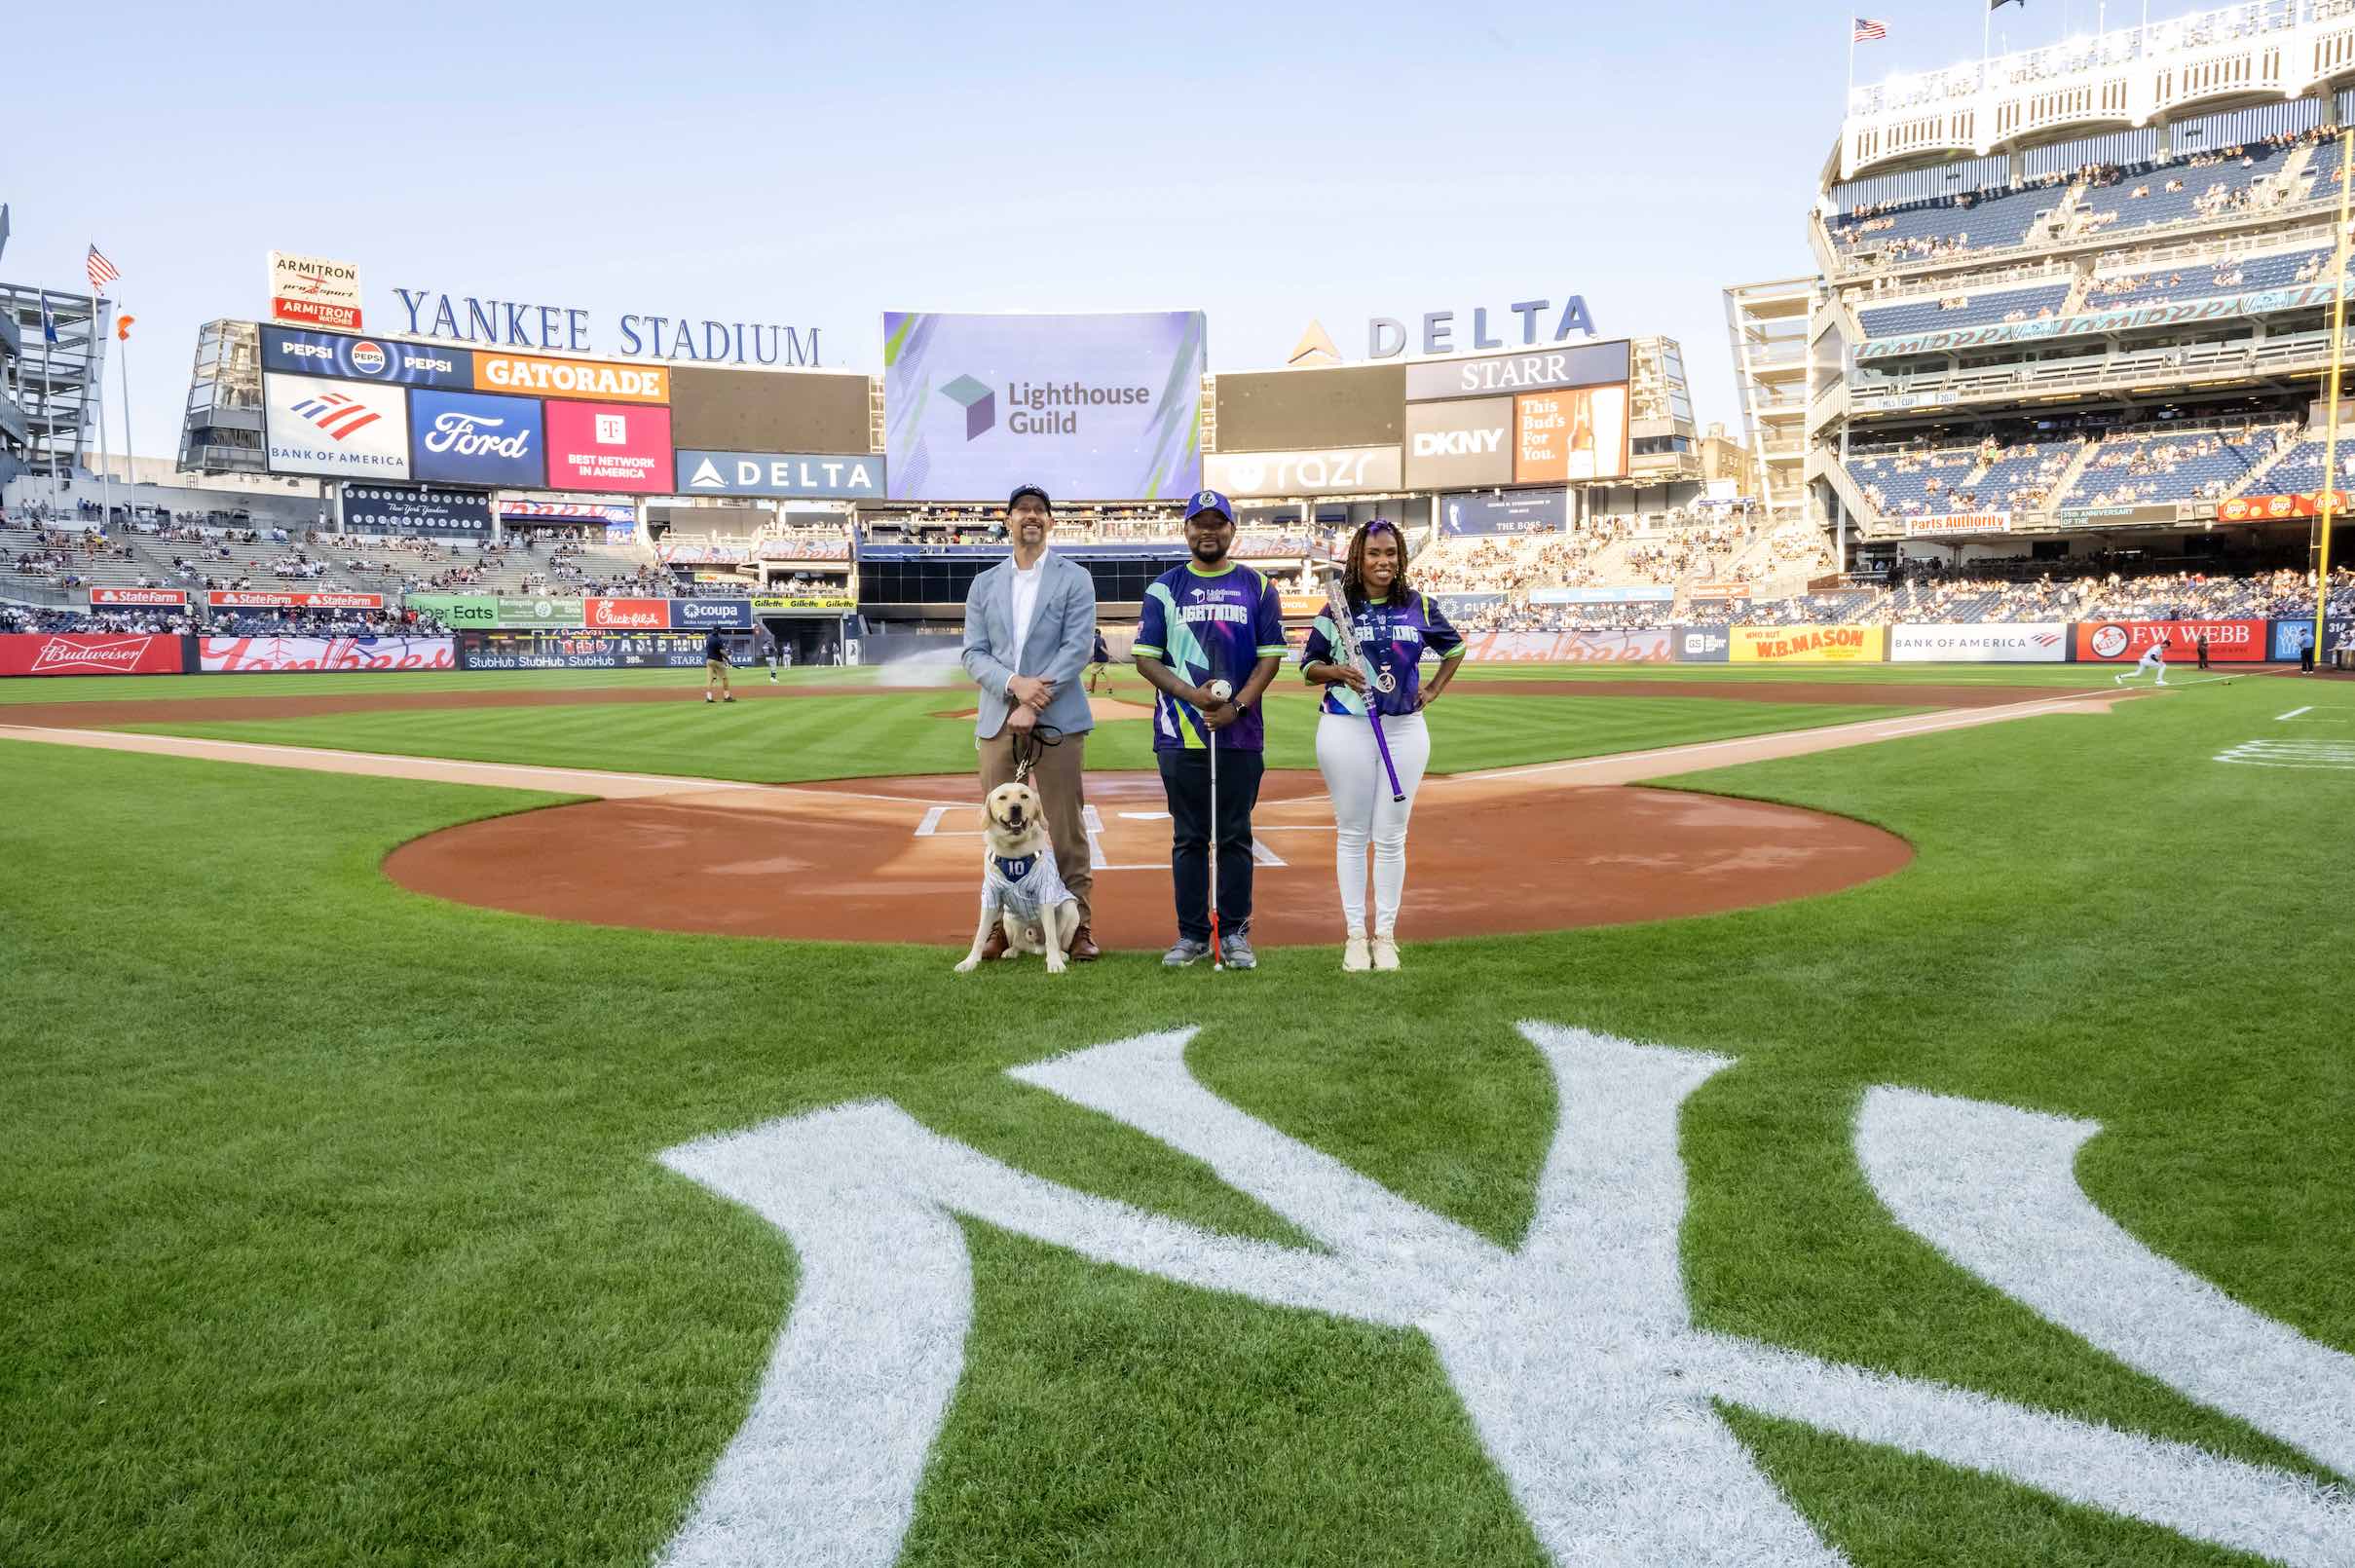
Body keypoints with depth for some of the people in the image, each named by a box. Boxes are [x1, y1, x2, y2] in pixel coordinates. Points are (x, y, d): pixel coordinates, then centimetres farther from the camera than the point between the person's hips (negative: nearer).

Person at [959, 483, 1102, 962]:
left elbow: (1076, 648, -6)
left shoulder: (1075, 579, 5)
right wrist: (1015, 684, -13)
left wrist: (1034, 702, -15)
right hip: (997, 720, 3)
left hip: (1058, 720, -3)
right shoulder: (984, 584, 14)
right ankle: (1002, 925, 13)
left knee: (1068, 829, -2)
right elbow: (973, 654, 6)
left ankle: (1079, 927, 4)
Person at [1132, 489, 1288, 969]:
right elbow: (1145, 658, 4)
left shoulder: (1257, 587, 9)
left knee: (1235, 836, 4)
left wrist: (1236, 704, -11)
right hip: (1180, 733, 0)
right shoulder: (1164, 588, 8)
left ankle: (1234, 934, 12)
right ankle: (1191, 934, 12)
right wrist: (1190, 693, -12)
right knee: (1189, 837, 5)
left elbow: (1271, 655, 4)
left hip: (1241, 734, 0)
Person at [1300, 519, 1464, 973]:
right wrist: (1337, 671, -13)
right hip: (1346, 729, -1)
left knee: (1391, 836, 3)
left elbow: (1454, 647, 23)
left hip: (1405, 730, 2)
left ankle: (1385, 934, 12)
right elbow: (1308, 666, 7)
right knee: (1352, 833, 3)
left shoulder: (1419, 607, 7)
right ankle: (1355, 935, 10)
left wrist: (1434, 690, 12)